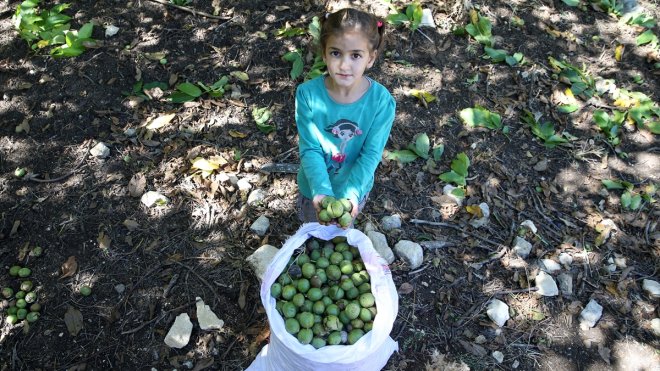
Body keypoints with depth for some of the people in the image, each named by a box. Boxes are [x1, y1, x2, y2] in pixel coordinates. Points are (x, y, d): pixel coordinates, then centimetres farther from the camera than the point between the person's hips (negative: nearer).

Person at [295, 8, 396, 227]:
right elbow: (310, 149, -24)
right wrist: (321, 191, -38)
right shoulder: (307, 94, -26)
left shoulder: (382, 101, -26)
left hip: (355, 187, 0)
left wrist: (351, 194, -36)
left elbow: (371, 154, -22)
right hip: (315, 186, 0)